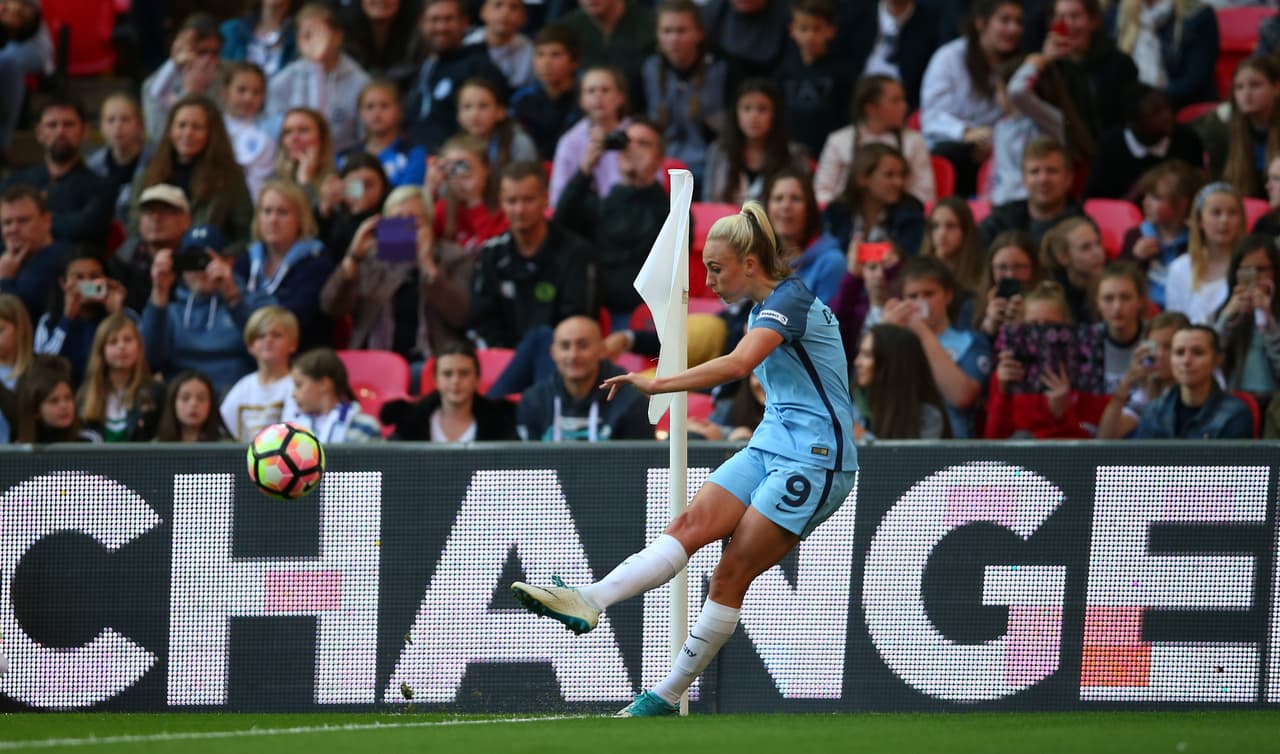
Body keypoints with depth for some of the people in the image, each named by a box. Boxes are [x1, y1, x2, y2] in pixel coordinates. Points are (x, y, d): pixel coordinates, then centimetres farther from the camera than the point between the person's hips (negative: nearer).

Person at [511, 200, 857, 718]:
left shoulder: (791, 301, -16)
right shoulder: (763, 308, 15)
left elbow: (737, 364, -32)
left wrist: (656, 384, -35)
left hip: (813, 461, -9)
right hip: (769, 449, 9)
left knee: (731, 575, -10)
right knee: (690, 525, -12)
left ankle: (667, 697, -9)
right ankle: (588, 602, -28)